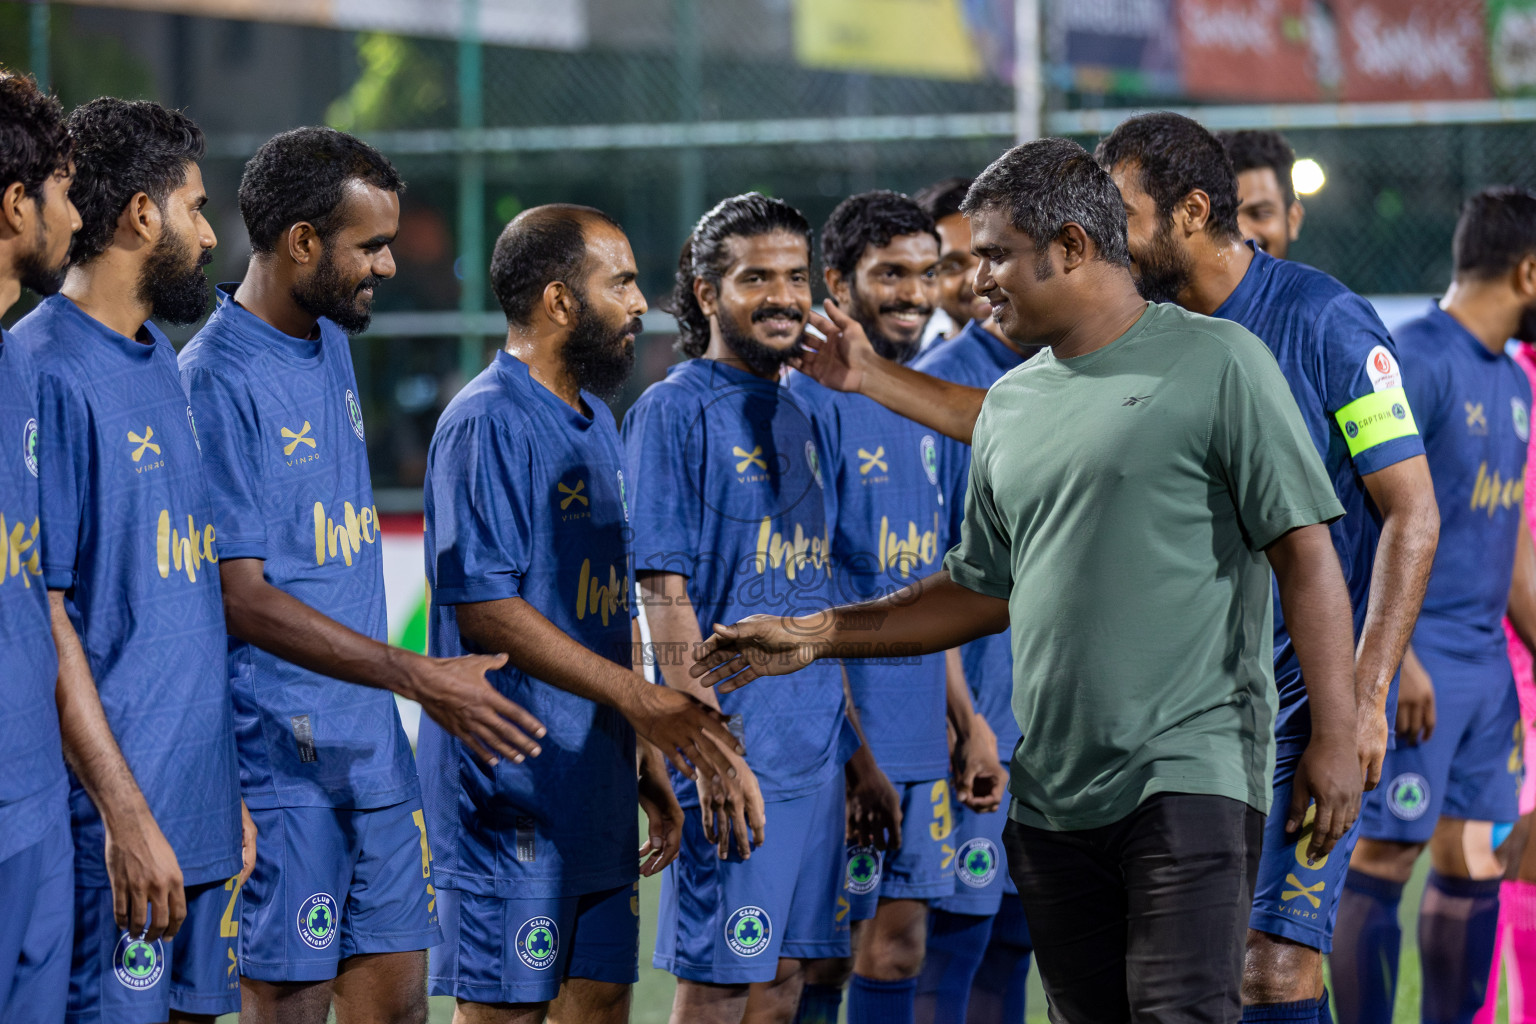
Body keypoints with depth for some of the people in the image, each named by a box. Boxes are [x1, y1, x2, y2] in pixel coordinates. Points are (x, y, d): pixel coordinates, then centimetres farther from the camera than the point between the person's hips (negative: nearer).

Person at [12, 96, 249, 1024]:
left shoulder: (160, 361, 16)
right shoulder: (47, 372, -13)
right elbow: (43, 616, -16)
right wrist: (128, 814, -18)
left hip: (201, 809, 9)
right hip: (114, 820, -9)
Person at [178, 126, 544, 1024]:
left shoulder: (332, 344, 12)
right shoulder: (220, 379, -15)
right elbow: (241, 597, -19)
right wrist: (419, 677, -21)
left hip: (372, 743, 8)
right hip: (281, 757, -8)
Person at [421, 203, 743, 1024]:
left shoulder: (594, 424, 17)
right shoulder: (488, 422, -12)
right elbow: (484, 607, -21)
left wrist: (649, 770, 18)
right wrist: (639, 699, -21)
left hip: (597, 789, 9)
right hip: (512, 792, -9)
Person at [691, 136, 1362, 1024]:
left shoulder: (1215, 362, -2)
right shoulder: (1012, 403, 17)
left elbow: (1306, 551, -6)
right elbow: (982, 591, 25)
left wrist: (1335, 733, -12)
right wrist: (813, 637, 20)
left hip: (1189, 772, -6)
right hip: (1051, 796, 6)